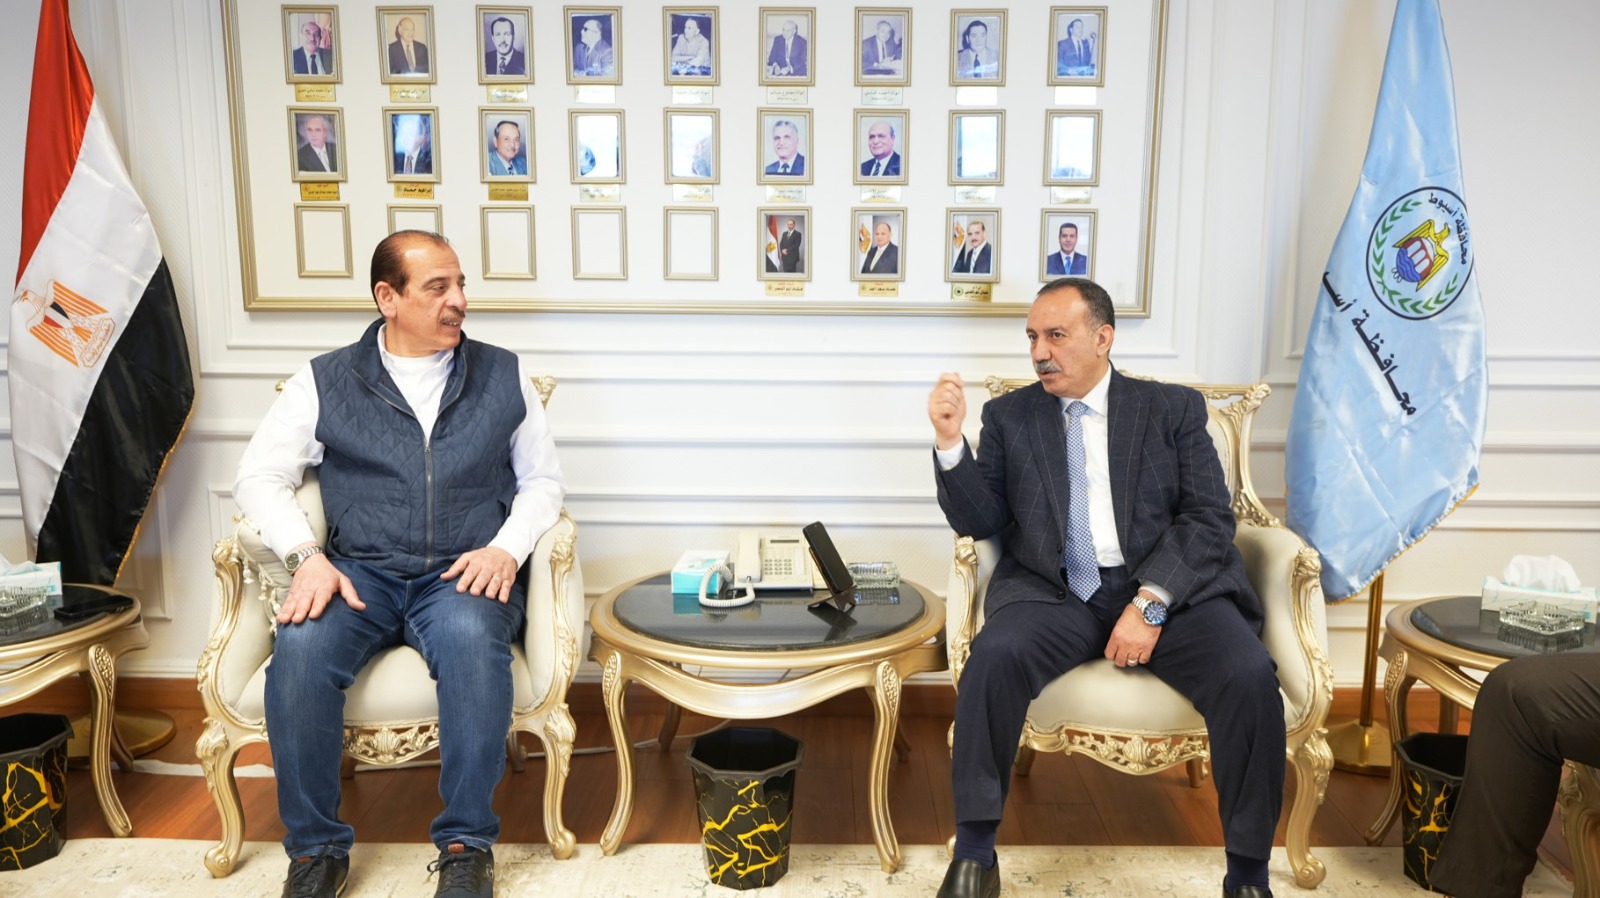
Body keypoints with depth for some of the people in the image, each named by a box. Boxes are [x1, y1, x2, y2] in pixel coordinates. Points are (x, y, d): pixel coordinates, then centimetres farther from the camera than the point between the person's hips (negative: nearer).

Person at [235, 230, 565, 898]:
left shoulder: (503, 375, 12)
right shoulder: (325, 381, 10)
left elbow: (542, 478, 13)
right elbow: (260, 475, 7)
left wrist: (507, 547, -6)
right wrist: (306, 557, -10)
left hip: (465, 574, 0)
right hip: (360, 572, 1)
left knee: (472, 638, -35)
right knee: (301, 646, -31)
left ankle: (466, 844, -20)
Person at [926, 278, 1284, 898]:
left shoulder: (1173, 409, 10)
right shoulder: (1010, 416, 14)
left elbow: (1210, 517, 0)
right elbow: (979, 521, 8)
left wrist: (1151, 603, -14)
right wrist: (950, 443, -8)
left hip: (1168, 587, 0)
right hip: (1055, 592, 0)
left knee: (1250, 677, -26)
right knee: (994, 657, -30)